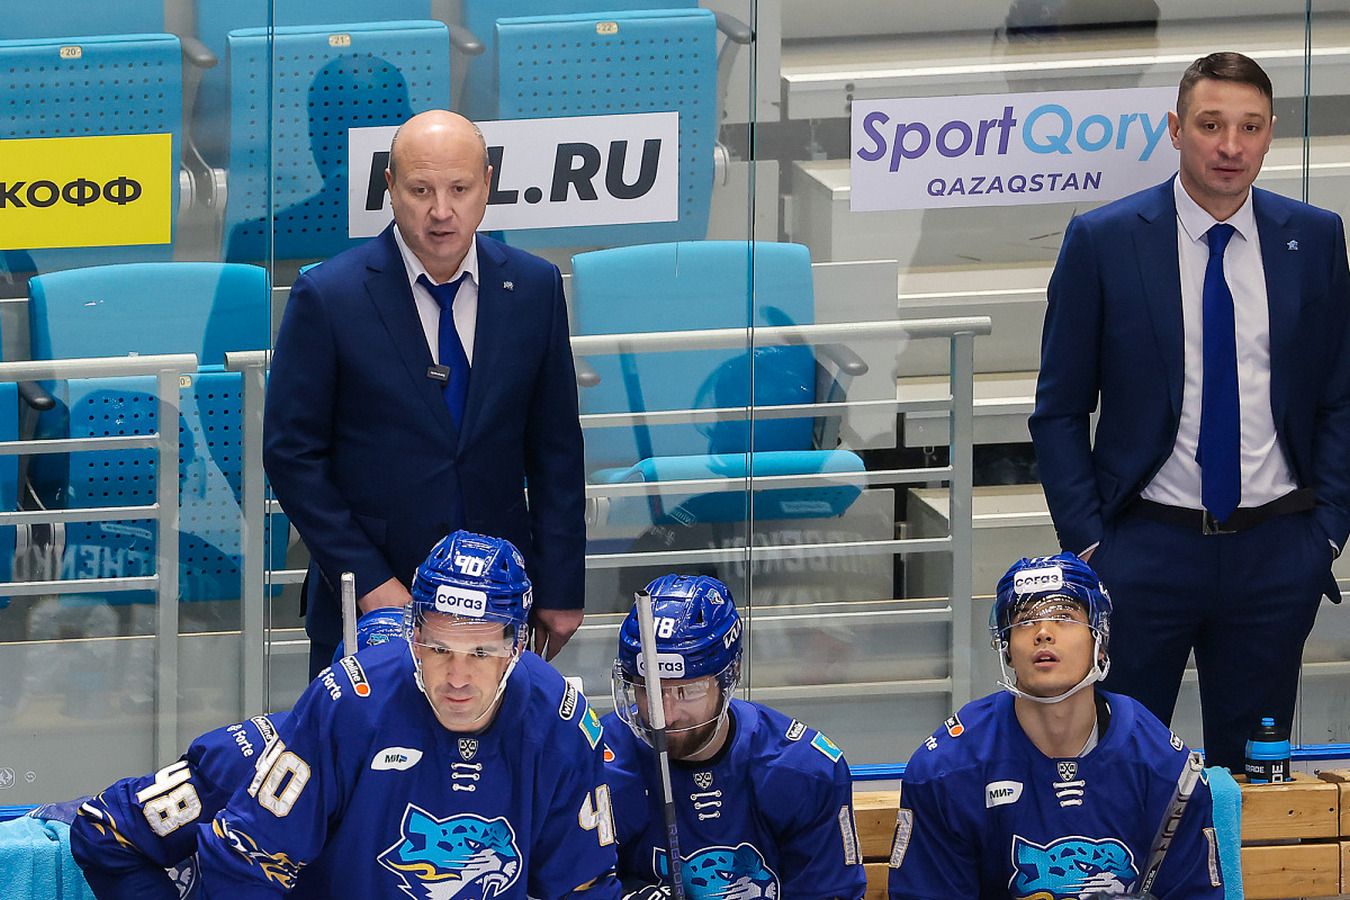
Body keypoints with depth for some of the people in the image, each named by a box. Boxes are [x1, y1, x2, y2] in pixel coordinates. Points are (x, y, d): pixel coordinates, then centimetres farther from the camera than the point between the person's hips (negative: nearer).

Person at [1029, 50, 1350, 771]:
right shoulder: (1103, 242, -2)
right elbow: (1059, 410, 2)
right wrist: (1086, 543, -5)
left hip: (1276, 550, 2)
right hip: (1145, 548, -2)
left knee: (1256, 770, 8)